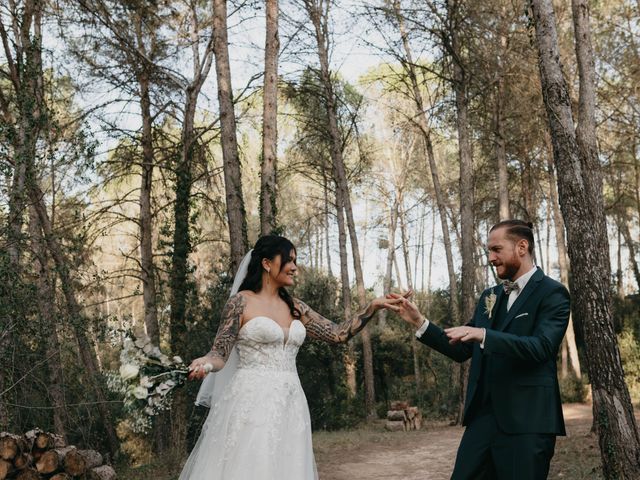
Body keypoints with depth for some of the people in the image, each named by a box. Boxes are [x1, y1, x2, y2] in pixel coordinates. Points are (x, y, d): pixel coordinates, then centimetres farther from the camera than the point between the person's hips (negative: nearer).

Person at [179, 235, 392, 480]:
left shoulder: (295, 307, 12)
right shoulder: (241, 302, -3)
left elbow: (338, 334, 10)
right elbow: (220, 354, -5)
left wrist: (372, 307, 1)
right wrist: (204, 364, -27)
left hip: (289, 405, 6)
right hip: (252, 403, -5)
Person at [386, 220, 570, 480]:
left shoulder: (552, 293, -5)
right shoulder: (489, 297, 17)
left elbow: (540, 347, -19)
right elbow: (461, 350, 16)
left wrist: (483, 334, -28)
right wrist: (419, 322, 6)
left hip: (526, 420, -6)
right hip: (482, 417, 6)